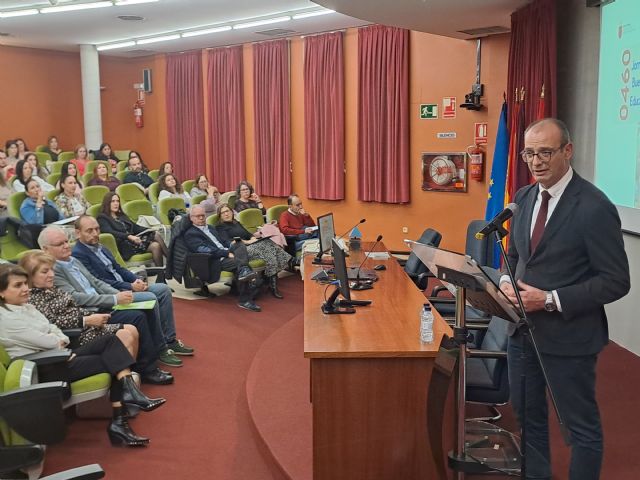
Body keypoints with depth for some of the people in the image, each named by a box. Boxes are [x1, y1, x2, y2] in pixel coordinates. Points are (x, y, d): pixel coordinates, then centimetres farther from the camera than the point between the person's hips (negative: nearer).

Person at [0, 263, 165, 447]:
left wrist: (60, 341, -7)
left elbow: (53, 330, 14)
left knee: (111, 340, -13)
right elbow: (41, 340, -16)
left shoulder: (27, 307, 17)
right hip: (44, 370, -9)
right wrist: (59, 342, 2)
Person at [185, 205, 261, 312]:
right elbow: (204, 249, -12)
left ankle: (244, 270, -44)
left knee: (240, 244, -23)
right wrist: (227, 253, -22)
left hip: (227, 253, 7)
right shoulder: (190, 234, 3)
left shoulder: (211, 228, 31)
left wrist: (231, 244, 3)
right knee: (239, 262, -33)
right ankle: (245, 299, -37)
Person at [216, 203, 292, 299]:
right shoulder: (220, 227, 8)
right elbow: (227, 242, -8)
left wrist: (253, 238, 0)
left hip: (250, 246, 7)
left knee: (269, 244, -24)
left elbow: (248, 234, 25)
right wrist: (246, 242, -14)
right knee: (265, 247, -31)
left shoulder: (237, 223, 31)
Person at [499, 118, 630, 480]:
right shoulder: (524, 197, 5)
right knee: (527, 418, 20)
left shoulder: (595, 208, -18)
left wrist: (551, 300, -23)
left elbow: (616, 281, -17)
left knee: (582, 427, 11)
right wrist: (506, 281, -5)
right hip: (522, 330, 7)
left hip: (567, 337, -7)